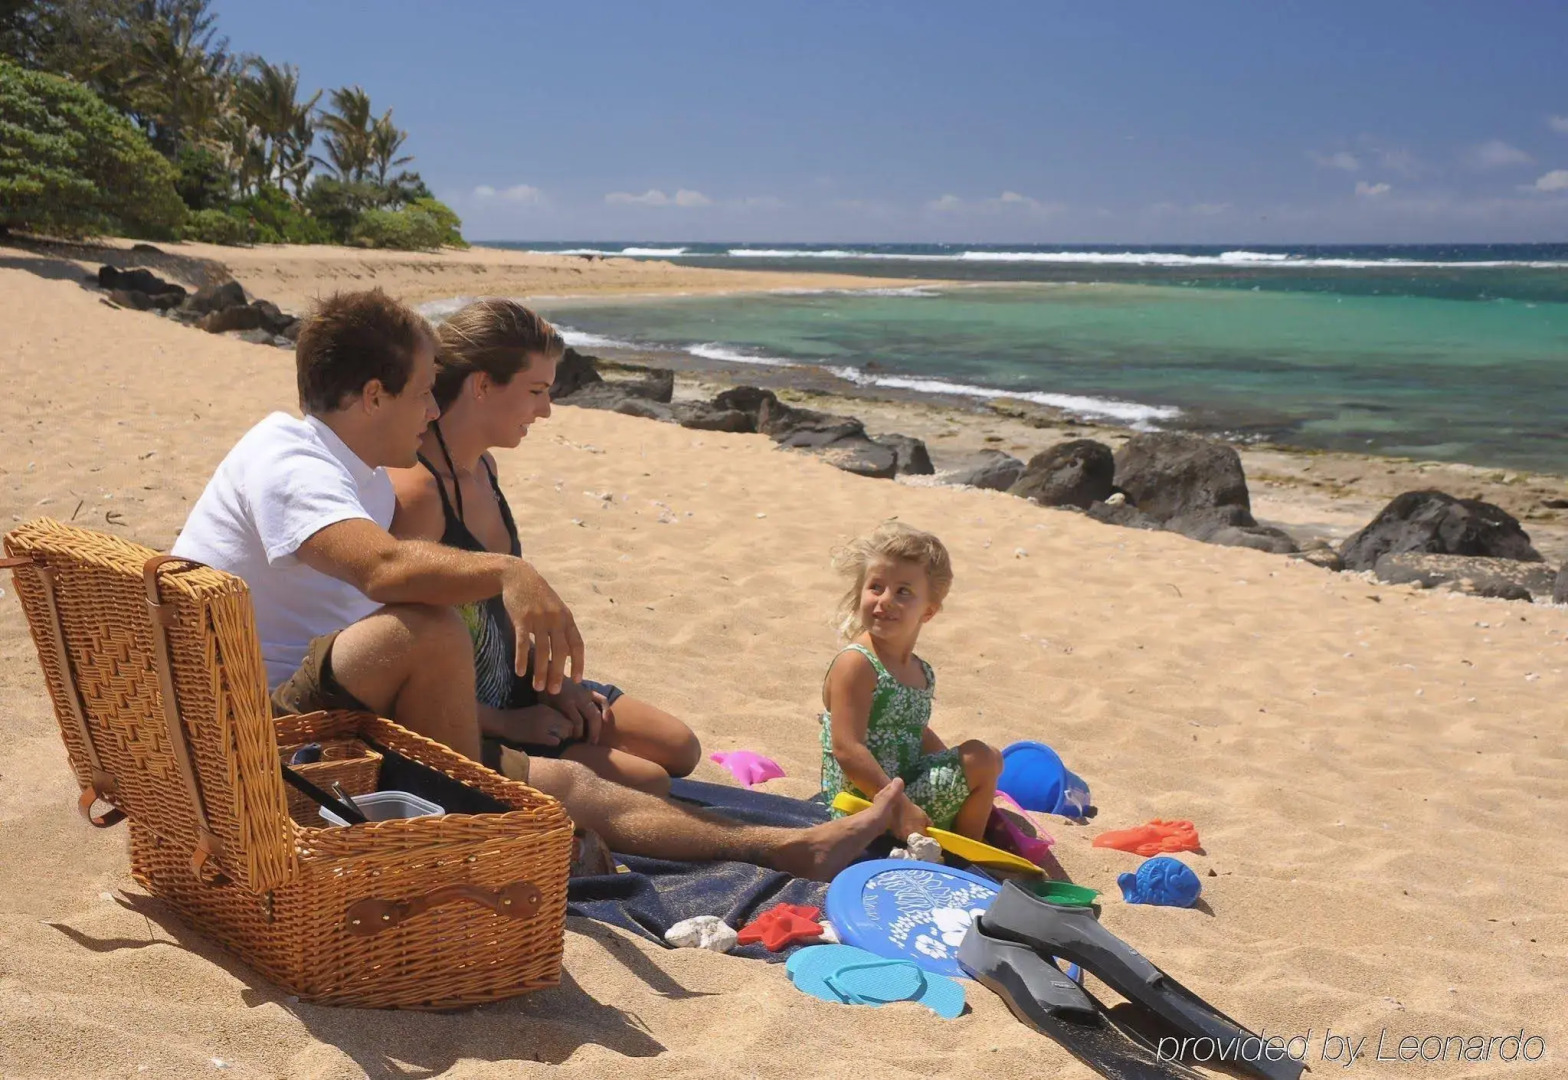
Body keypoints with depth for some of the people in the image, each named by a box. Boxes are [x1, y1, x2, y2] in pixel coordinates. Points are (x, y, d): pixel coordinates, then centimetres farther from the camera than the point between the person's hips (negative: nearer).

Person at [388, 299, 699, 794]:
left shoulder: (483, 468, 6)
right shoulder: (415, 491, -26)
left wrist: (548, 680, 6)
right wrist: (508, 726, -17)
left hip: (513, 686, 10)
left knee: (679, 749, 11)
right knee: (648, 786, -15)